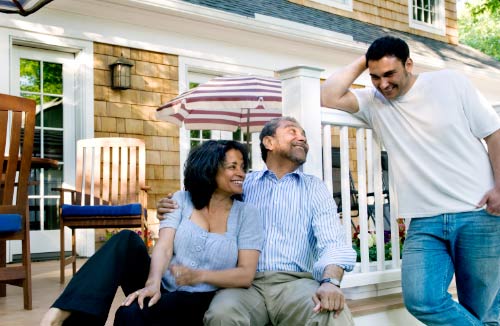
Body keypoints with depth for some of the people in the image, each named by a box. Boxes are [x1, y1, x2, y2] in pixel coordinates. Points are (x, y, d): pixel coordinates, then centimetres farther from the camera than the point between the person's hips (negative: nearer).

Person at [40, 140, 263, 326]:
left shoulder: (247, 214, -1)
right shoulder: (181, 200, 4)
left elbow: (246, 275, -7)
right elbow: (164, 248, -10)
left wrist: (199, 276, -22)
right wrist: (153, 283, -31)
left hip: (197, 301, -2)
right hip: (162, 288, 3)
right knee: (127, 241, -26)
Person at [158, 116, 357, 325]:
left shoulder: (315, 188, 13)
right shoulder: (244, 184, 16)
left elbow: (333, 243, -1)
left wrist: (330, 281, -23)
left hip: (295, 282, 0)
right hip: (247, 282, 1)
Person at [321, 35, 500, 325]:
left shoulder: (449, 82, 3)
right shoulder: (373, 101, 9)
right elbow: (329, 98, -3)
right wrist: (360, 63, 1)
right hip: (425, 223, 2)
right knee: (421, 301, -16)